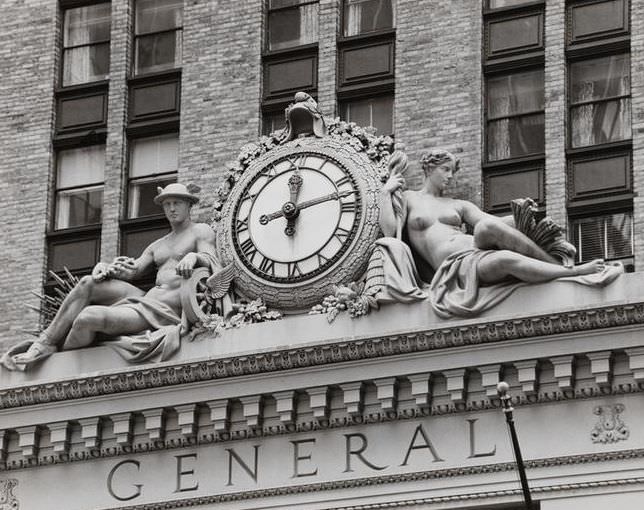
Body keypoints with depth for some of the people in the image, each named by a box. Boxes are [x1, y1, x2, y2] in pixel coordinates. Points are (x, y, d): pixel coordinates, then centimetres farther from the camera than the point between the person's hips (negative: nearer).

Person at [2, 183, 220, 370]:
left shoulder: (201, 231, 7)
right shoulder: (157, 246, 26)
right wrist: (105, 268, -7)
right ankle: (44, 344, -10)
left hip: (162, 312, -8)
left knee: (88, 317, -26)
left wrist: (194, 256, -34)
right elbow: (132, 271, 15)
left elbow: (211, 261, -11)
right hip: (144, 298, 8)